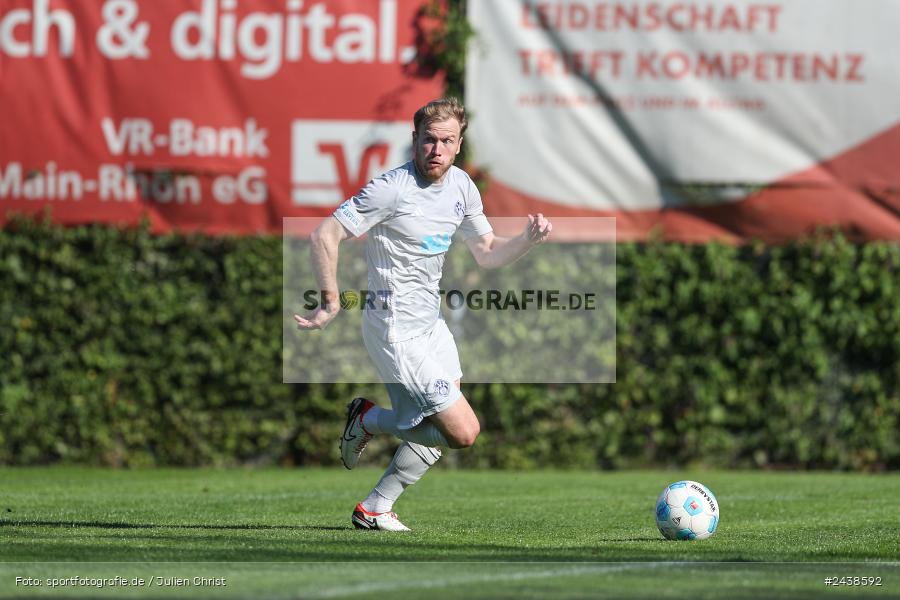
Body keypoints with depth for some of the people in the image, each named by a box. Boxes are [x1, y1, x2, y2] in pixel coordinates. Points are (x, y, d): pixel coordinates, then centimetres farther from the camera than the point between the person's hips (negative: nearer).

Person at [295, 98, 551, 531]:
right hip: (399, 332, -9)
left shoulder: (461, 186, 6)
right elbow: (324, 235, -19)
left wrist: (528, 239, -3)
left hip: (430, 324, 9)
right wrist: (331, 304, -23)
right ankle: (369, 420, 10)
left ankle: (375, 508, 24)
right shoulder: (392, 189, -19)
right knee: (463, 432, -10)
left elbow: (487, 253, 16)